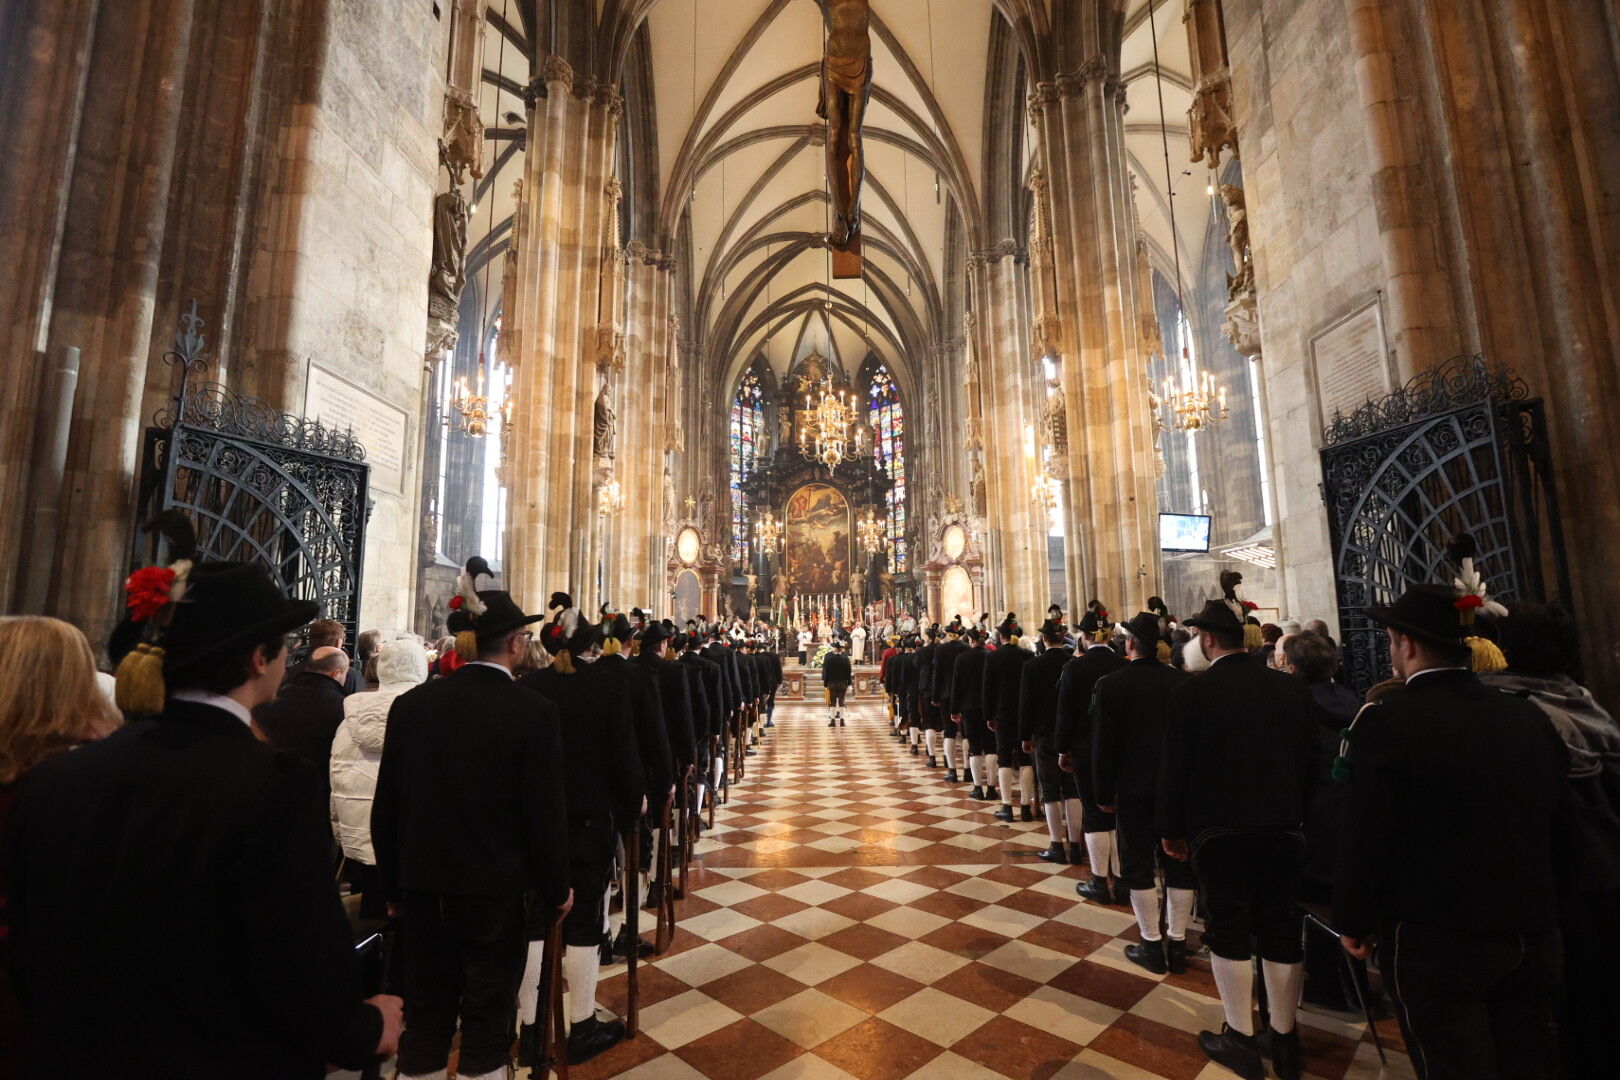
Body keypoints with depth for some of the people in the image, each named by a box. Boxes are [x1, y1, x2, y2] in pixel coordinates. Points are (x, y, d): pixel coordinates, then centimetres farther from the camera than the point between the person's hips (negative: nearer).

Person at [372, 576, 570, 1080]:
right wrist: (555, 889, 1)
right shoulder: (533, 711, -19)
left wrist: (394, 885, 15)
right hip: (495, 890, -4)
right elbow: (545, 812, -15)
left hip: (421, 888, 4)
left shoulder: (411, 704, -5)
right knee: (488, 1019, 13)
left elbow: (387, 806, 1)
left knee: (425, 1015, 20)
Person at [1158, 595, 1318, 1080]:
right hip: (1283, 826, 4)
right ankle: (1284, 1038, 29)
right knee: (1282, 930, 15)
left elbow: (1176, 766, -12)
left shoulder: (1192, 692, -15)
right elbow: (1311, 759, 6)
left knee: (1229, 930, 9)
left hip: (1218, 829, -4)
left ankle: (1241, 1039, 20)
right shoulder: (1292, 687, -2)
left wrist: (1171, 828, 0)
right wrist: (1299, 815, 19)